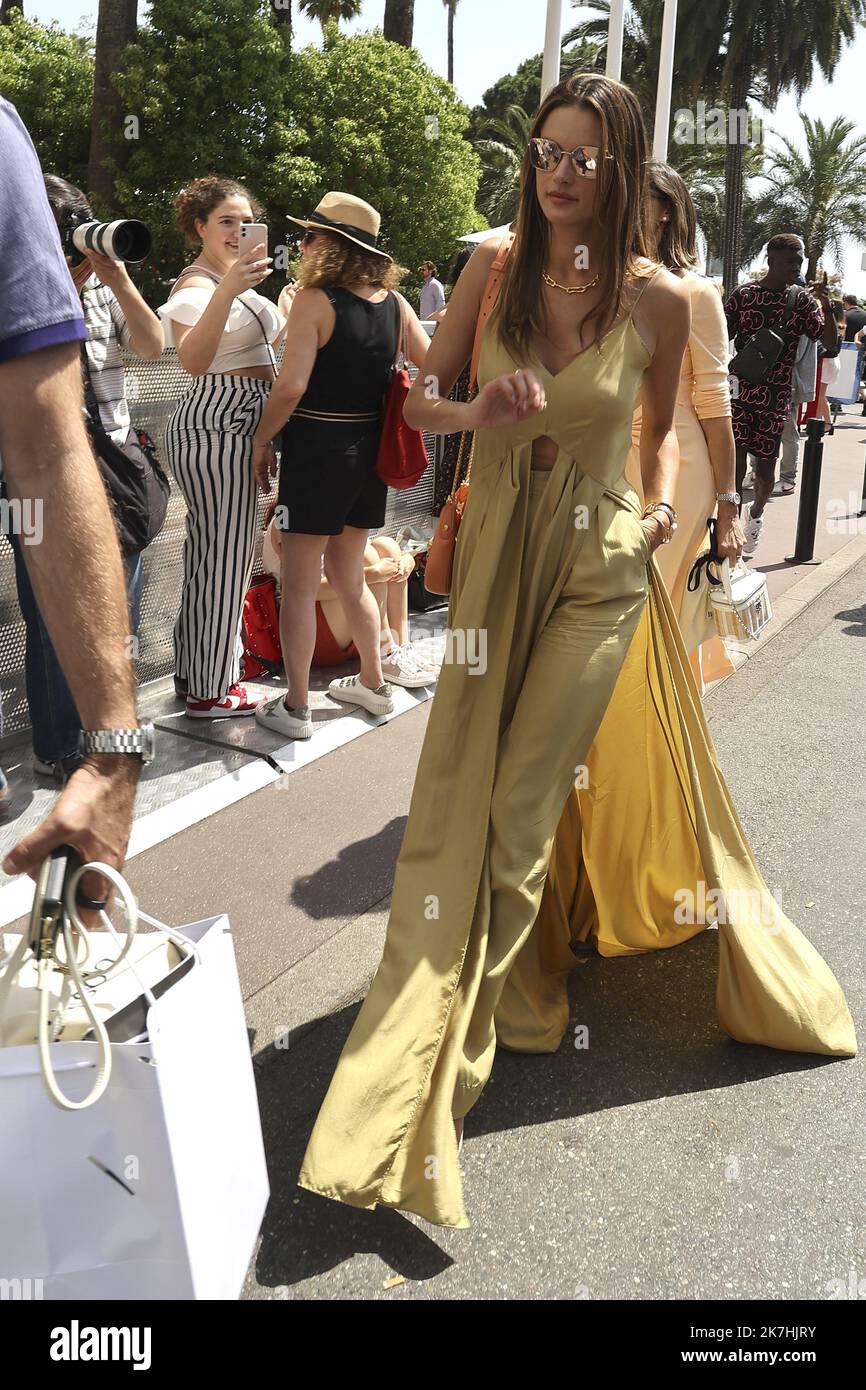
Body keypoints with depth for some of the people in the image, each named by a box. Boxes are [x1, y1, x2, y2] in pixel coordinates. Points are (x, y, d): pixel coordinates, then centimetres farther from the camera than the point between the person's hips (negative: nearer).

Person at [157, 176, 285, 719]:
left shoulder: (231, 277, 17)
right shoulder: (197, 283, -15)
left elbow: (268, 338, 31)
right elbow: (194, 359, -35)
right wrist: (228, 289, -45)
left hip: (230, 427, 10)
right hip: (217, 428, -10)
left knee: (211, 551, 15)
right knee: (226, 556, -5)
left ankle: (196, 671, 26)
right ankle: (209, 692, 4)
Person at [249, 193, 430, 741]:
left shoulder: (315, 300, -13)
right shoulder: (394, 302, 4)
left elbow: (291, 387, -20)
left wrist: (261, 441, -7)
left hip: (317, 448, -6)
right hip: (372, 449, 6)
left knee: (300, 584, 4)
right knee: (348, 576, 21)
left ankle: (295, 708, 10)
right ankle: (374, 683, 31)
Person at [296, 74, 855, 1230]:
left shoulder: (658, 299, -5)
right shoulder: (495, 266, 0)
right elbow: (419, 398, 6)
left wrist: (663, 508, -4)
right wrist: (474, 414, -15)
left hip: (601, 565, -3)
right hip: (497, 548, 4)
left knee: (521, 801, -5)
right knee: (462, 796, 8)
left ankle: (456, 1026, 12)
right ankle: (516, 982, 32)